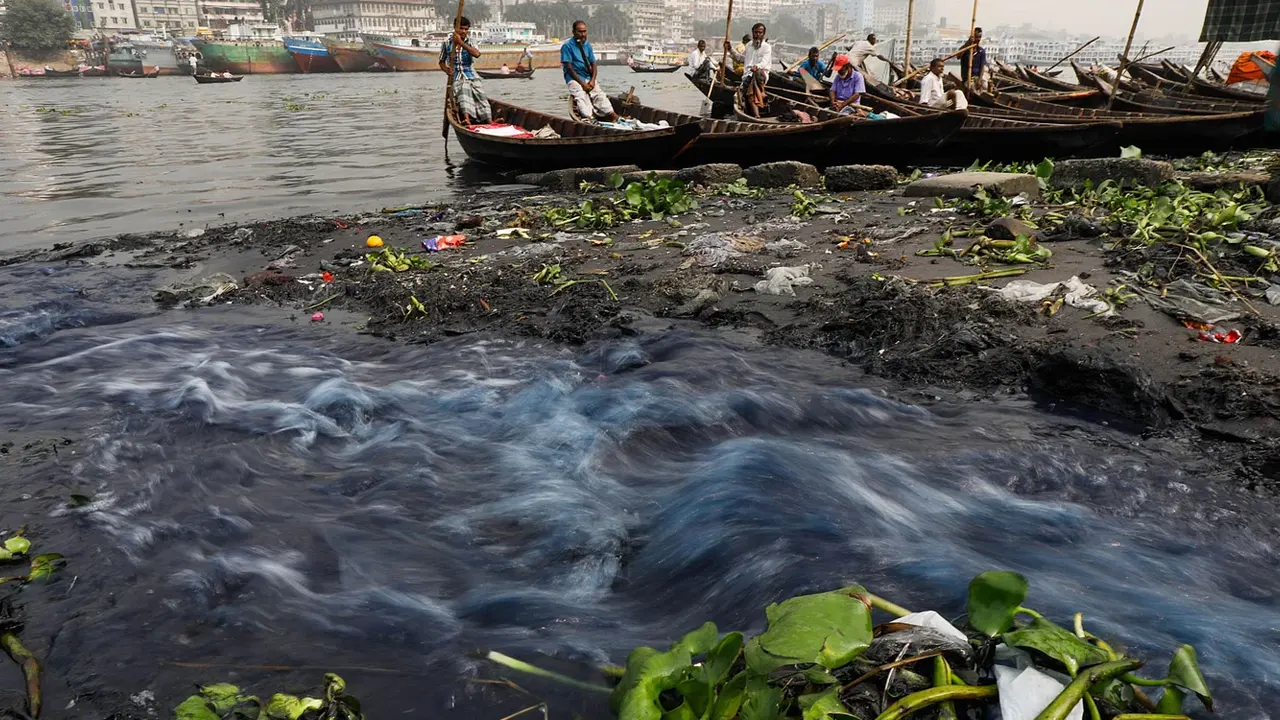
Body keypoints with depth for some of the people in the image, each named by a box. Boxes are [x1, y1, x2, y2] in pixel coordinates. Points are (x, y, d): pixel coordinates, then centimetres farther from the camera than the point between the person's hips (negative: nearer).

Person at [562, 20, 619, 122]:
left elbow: (594, 64, 12)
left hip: (588, 78, 5)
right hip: (574, 79, -5)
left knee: (600, 95, -15)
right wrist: (582, 84, -17)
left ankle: (612, 115, -24)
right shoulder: (567, 46, -4)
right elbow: (569, 68, -11)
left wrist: (592, 80, -8)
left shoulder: (587, 45, 15)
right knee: (582, 98, -30)